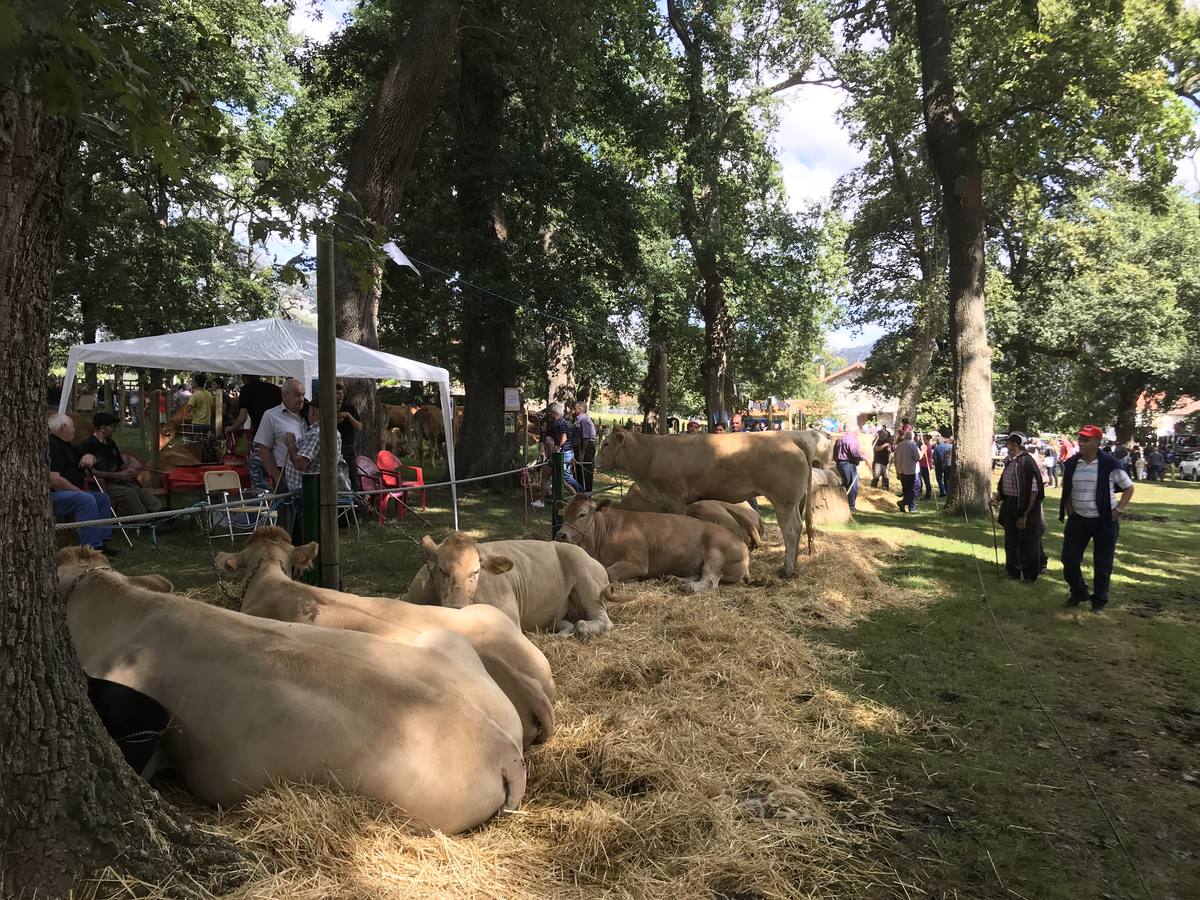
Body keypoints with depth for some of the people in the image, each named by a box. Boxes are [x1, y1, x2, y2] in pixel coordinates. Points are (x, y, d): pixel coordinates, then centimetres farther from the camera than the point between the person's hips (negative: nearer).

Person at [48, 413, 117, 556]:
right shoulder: (52, 446, -15)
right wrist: (79, 491, -17)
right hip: (52, 496, -11)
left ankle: (101, 542, 1)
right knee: (86, 500, -31)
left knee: (102, 499, 7)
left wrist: (89, 456, 7)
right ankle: (91, 548, -33)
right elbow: (54, 480, -25)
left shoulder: (67, 445, 19)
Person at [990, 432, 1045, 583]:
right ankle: (1013, 572, 30)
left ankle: (1030, 575, 20)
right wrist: (997, 497, 3)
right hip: (1010, 507, 8)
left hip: (1025, 508, -8)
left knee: (1027, 543, 6)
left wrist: (1025, 514, -20)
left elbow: (1033, 491, -19)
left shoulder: (1028, 463, -18)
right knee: (1010, 542, 16)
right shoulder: (1009, 462, 7)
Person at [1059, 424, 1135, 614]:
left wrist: (1119, 509, -7)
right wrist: (1069, 511, 6)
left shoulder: (1109, 464, -11)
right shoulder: (1071, 464, 1)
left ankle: (1099, 600, 23)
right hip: (1078, 519, 4)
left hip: (1105, 521, -4)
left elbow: (1129, 488, 0)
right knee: (1069, 560, 7)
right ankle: (1078, 592, 30)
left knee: (1102, 564, 6)